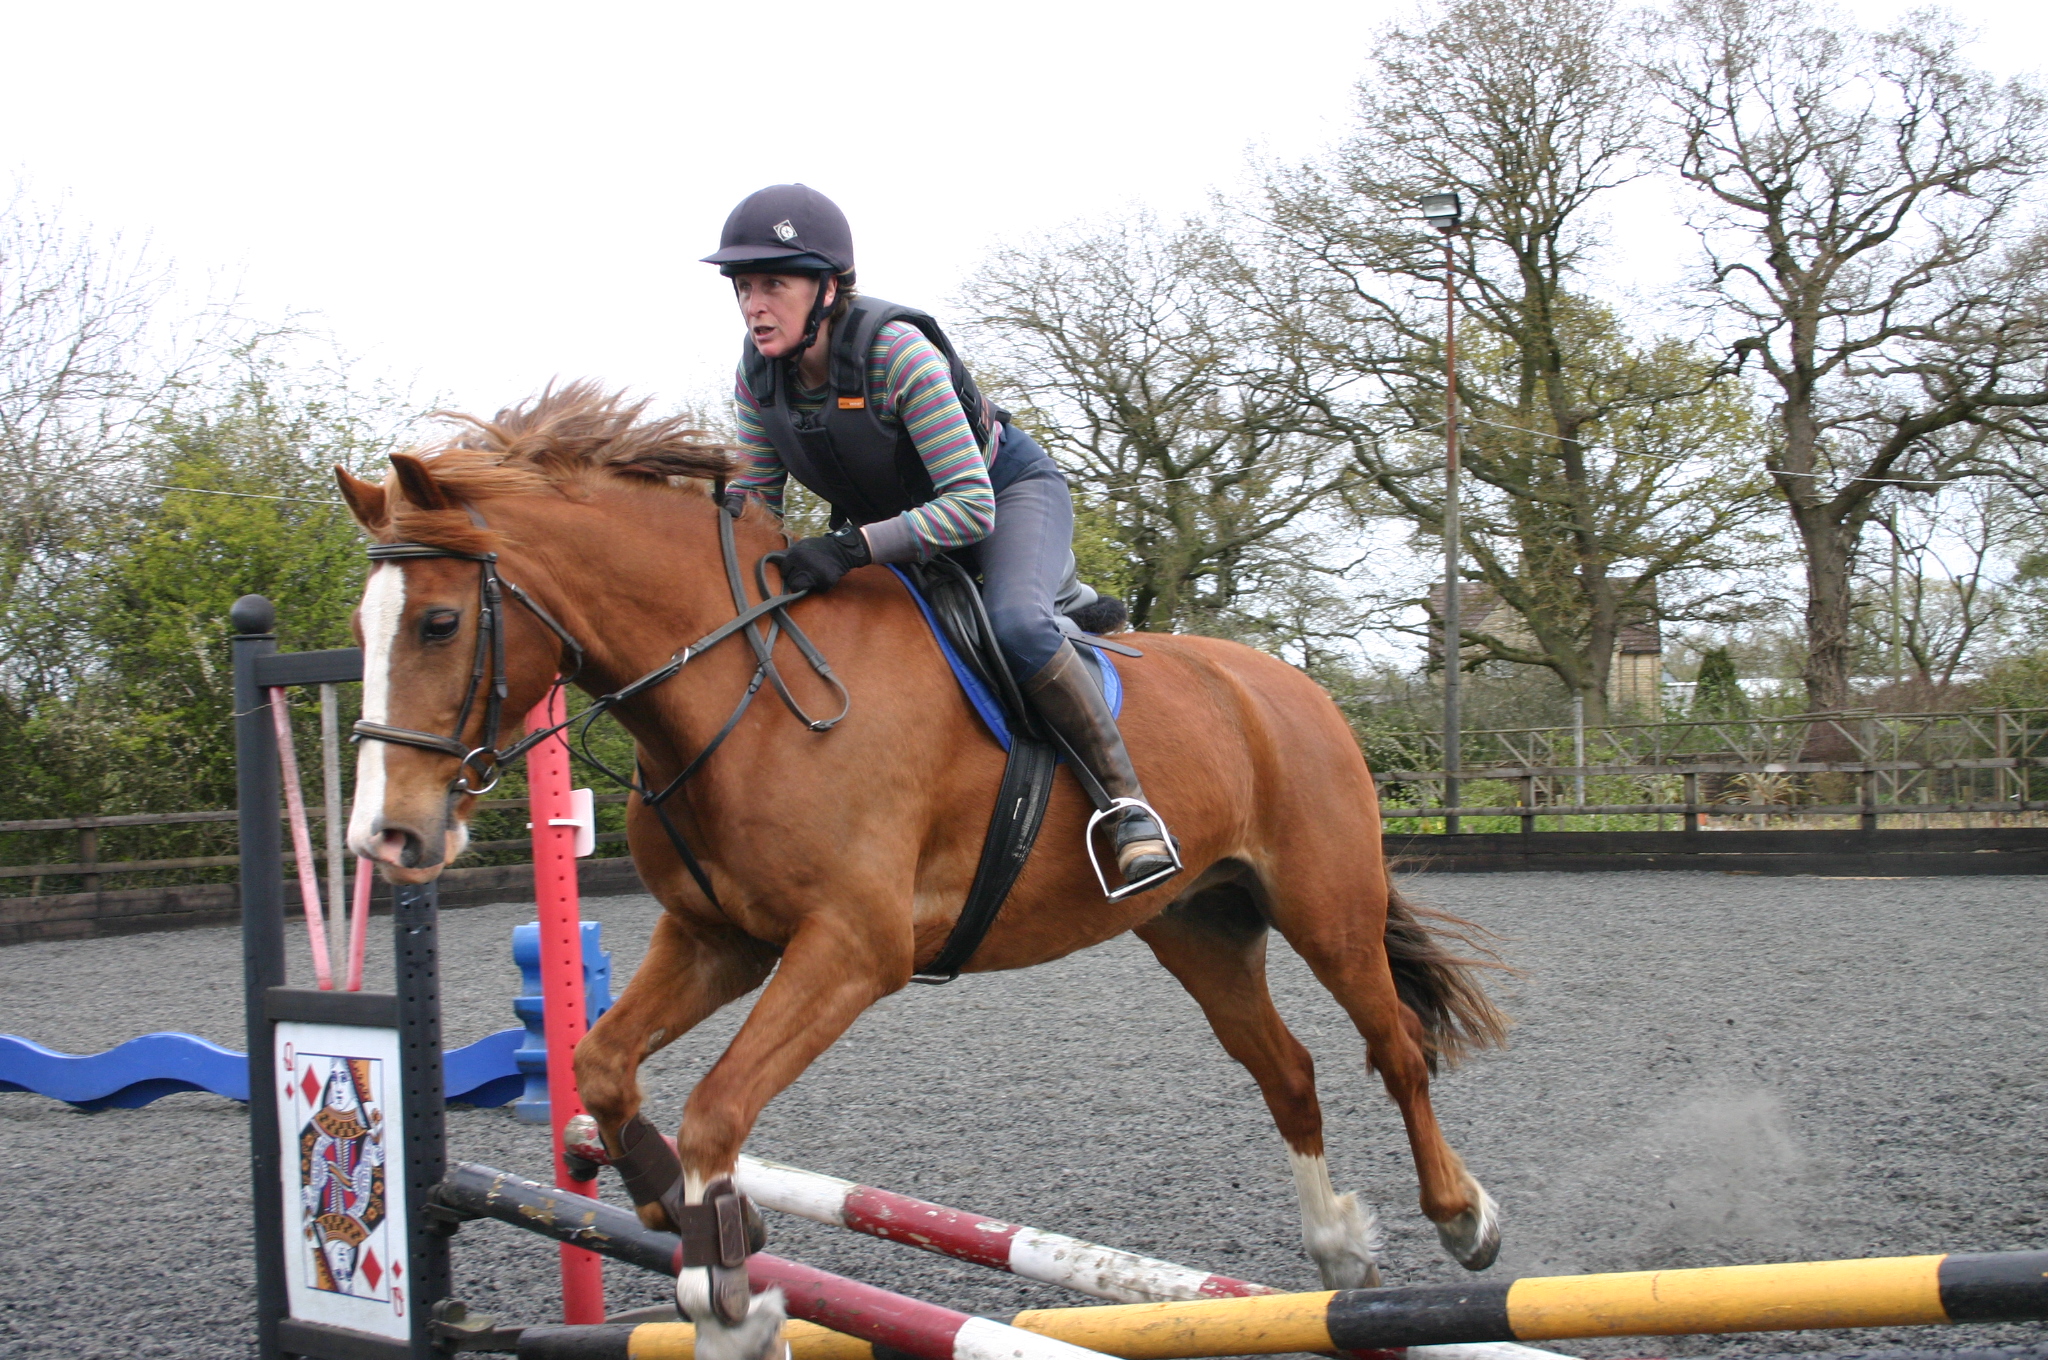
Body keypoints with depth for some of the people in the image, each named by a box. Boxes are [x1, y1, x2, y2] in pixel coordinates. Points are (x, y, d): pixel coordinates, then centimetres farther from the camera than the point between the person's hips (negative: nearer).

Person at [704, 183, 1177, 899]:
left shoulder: (898, 352, -35)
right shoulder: (759, 365, -16)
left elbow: (970, 507, -38)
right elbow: (755, 494, -5)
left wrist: (851, 547, -48)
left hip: (1007, 490, -8)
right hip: (897, 514, 8)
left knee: (1016, 624, -34)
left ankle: (1129, 803, -23)